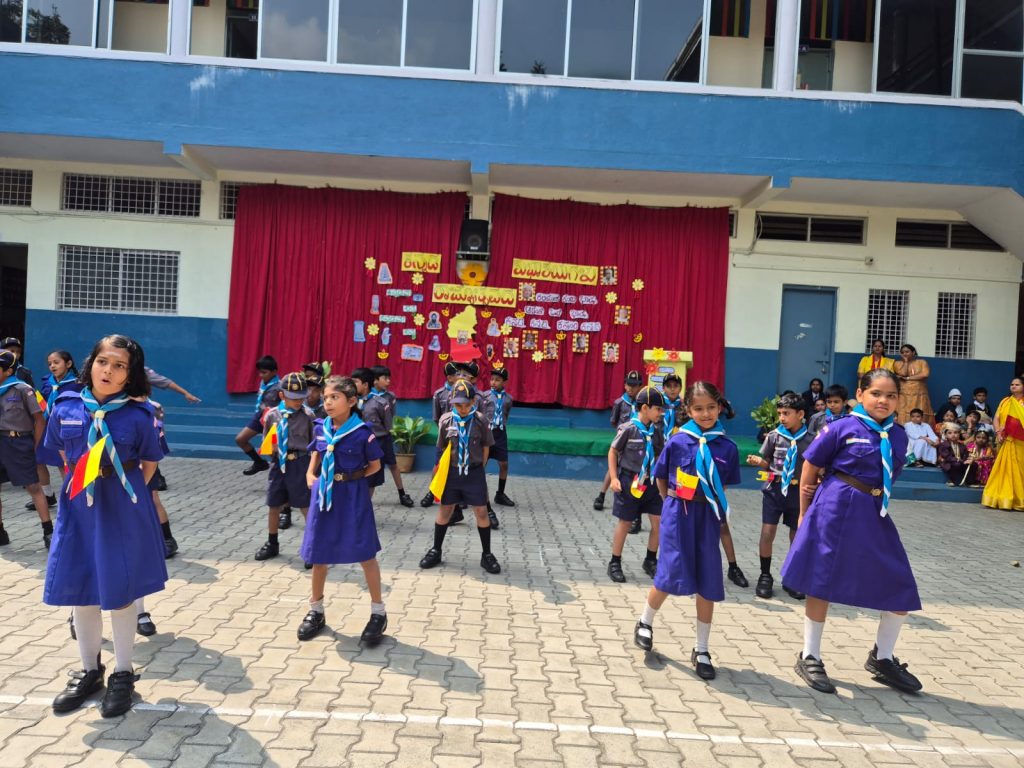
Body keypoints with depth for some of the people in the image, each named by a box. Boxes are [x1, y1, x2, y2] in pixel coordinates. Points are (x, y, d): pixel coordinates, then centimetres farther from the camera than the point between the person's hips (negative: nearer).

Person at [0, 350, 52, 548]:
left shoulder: (22, 389, -8)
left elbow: (39, 419, -6)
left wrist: (35, 447, -5)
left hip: (19, 442, -6)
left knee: (33, 487, 0)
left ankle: (49, 531, 5)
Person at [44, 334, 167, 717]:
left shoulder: (137, 415, -11)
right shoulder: (65, 408, -3)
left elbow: (150, 462, 2)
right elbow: (63, 453, 14)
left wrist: (128, 492, -2)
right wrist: (82, 479, 9)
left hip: (123, 510, -3)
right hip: (79, 506, 3)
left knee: (120, 591, 6)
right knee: (80, 590, 12)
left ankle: (123, 674, 23)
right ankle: (89, 670, 31)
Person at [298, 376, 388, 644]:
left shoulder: (362, 432, -13)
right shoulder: (320, 428, 1)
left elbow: (375, 465, -1)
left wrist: (353, 477, -10)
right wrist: (311, 475, 6)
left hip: (352, 496, -5)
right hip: (323, 495, 5)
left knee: (365, 554, 0)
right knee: (318, 554, 11)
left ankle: (378, 612, 15)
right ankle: (316, 611, 29)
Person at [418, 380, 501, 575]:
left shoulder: (480, 420, -9)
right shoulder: (446, 420, -6)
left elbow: (485, 447, 2)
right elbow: (443, 448, 7)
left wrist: (478, 468, 6)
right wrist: (449, 468, 9)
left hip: (474, 472, -1)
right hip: (452, 472, 1)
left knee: (481, 512, 2)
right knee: (445, 510, 11)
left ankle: (486, 555, 15)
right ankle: (436, 551, 26)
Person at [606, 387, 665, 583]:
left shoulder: (657, 431, 3)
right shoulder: (628, 429, -12)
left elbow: (661, 455, 12)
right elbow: (613, 451, -4)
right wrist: (614, 478, -9)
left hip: (651, 482, 5)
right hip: (630, 482, -5)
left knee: (659, 521, 3)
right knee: (625, 523, 4)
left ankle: (651, 560, 22)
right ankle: (615, 563, 18)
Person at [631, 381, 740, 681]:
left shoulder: (727, 446, -3)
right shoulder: (678, 441, -7)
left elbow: (724, 485, 9)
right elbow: (661, 477, 6)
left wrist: (717, 509, 4)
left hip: (708, 517, 2)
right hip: (678, 514, -2)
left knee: (708, 583, 4)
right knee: (671, 575, -4)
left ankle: (701, 650, 19)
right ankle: (645, 621, 26)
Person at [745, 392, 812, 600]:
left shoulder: (811, 439, -5)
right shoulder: (774, 435, -2)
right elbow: (767, 463, 5)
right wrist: (758, 461, -16)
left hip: (798, 492, 0)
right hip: (774, 489, 0)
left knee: (797, 537, 10)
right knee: (767, 533, -5)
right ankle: (765, 576, 11)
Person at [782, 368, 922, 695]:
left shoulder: (898, 436, 6)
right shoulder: (843, 428, -9)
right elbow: (811, 467, -2)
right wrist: (805, 513, 4)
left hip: (874, 514, 6)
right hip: (836, 510, -5)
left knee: (902, 589, 6)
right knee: (821, 583, 4)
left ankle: (882, 658, 28)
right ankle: (809, 657, 21)